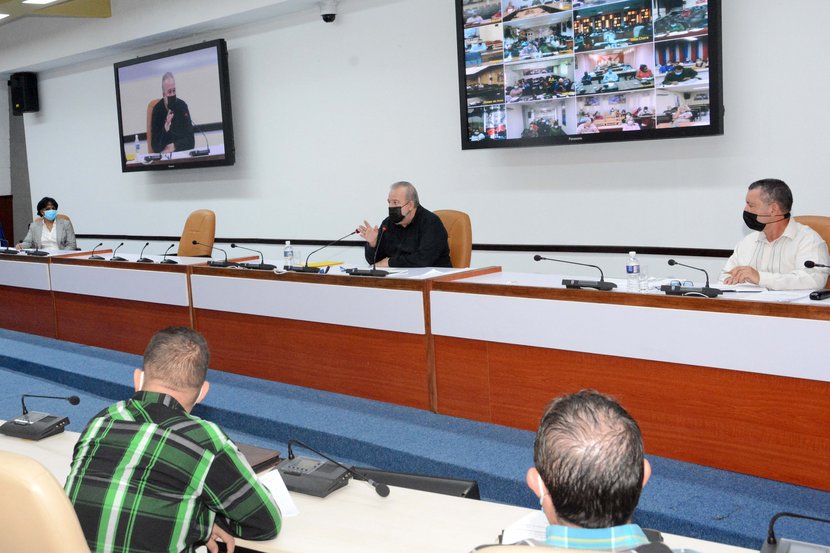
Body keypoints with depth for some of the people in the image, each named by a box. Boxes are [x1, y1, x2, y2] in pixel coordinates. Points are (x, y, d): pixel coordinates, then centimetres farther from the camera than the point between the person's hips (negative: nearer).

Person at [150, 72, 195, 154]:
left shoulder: (182, 106, 3)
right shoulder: (157, 110, -3)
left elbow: (190, 140, 2)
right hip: (164, 155, -1)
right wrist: (165, 129, -20)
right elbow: (155, 147, -7)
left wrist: (174, 146, -12)